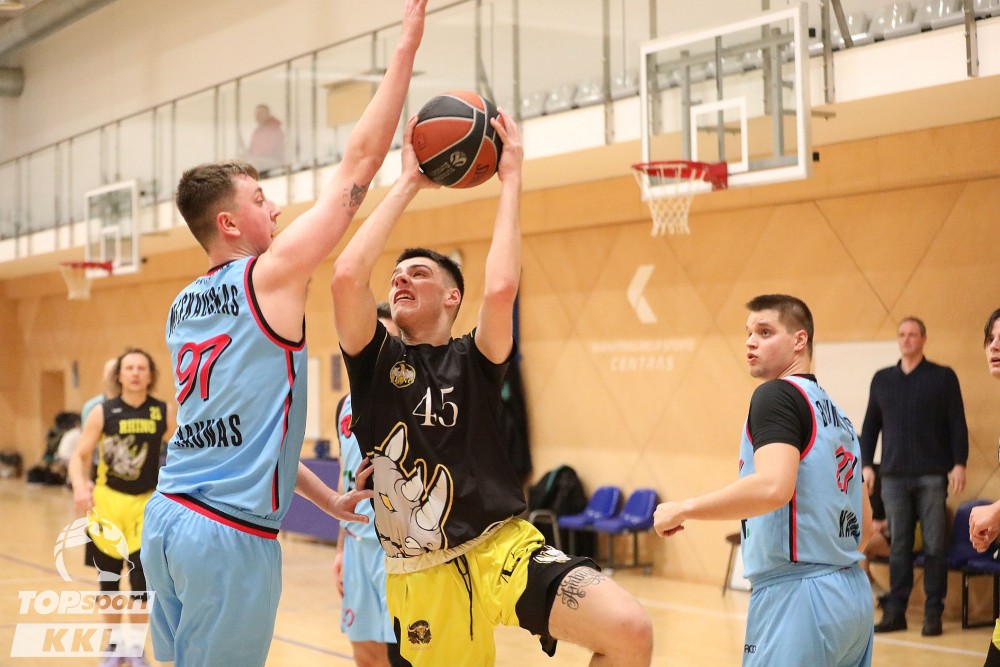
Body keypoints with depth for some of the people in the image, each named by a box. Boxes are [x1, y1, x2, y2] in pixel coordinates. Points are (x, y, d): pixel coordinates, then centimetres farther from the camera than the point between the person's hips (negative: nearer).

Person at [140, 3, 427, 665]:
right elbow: (361, 160, -8)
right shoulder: (273, 274, -8)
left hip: (168, 517, 8)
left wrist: (329, 499, 23)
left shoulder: (184, 307, 15)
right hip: (231, 533, -8)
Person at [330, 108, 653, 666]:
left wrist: (511, 179, -10)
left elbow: (501, 288, -19)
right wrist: (408, 184, -6)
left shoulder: (474, 360, 3)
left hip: (503, 550, -2)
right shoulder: (374, 359, 5)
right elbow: (348, 276, -14)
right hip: (420, 575, 2)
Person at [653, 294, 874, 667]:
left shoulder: (776, 394, -8)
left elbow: (773, 487, -26)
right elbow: (865, 525, 22)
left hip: (797, 595, -9)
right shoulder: (835, 414, 18)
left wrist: (684, 509, -16)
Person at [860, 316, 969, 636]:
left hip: (932, 476, -2)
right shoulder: (881, 379, 12)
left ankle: (933, 613, 5)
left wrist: (959, 464, -8)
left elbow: (957, 424, 0)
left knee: (934, 546, -1)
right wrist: (866, 464, 7)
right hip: (894, 476, 3)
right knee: (898, 546, 4)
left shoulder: (943, 377, 4)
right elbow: (870, 425, 15)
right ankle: (895, 611, 8)